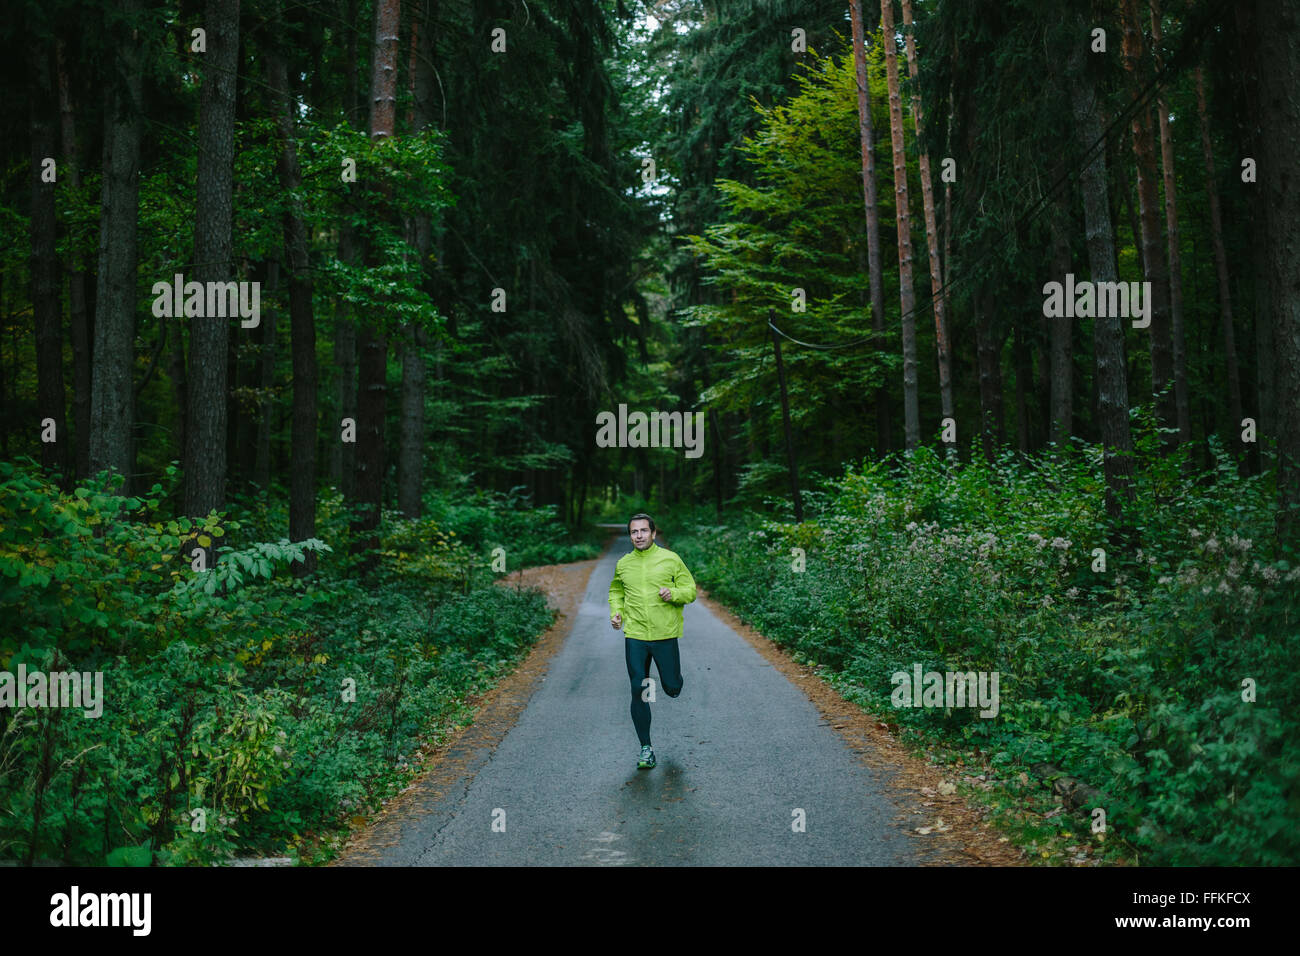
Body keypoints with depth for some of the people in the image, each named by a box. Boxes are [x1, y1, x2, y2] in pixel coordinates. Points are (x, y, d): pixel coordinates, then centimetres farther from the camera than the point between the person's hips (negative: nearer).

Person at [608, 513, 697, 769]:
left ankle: (669, 679, 44)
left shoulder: (670, 559, -1)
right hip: (635, 636, 1)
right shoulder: (623, 565, 7)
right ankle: (646, 749, 12)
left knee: (672, 688, 5)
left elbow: (690, 590, 3)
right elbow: (616, 591, 24)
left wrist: (673, 593, -18)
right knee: (639, 692, 0)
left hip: (665, 635, -1)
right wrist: (616, 612, 5)